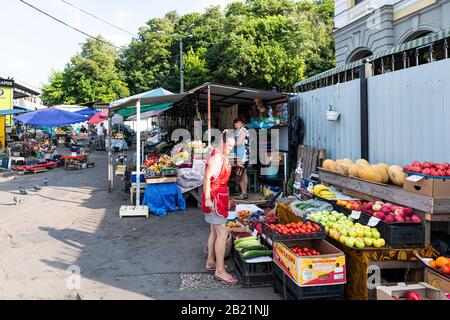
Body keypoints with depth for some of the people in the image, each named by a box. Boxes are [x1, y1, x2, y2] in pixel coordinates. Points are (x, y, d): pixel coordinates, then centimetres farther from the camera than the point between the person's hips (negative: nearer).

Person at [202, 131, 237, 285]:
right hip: (214, 198, -10)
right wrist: (207, 199, -28)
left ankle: (211, 262, 31)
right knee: (222, 233, -7)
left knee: (215, 231, 18)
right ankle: (220, 270, -1)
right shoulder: (216, 157, -18)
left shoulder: (222, 156, 12)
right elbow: (207, 178, -24)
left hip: (219, 197, 10)